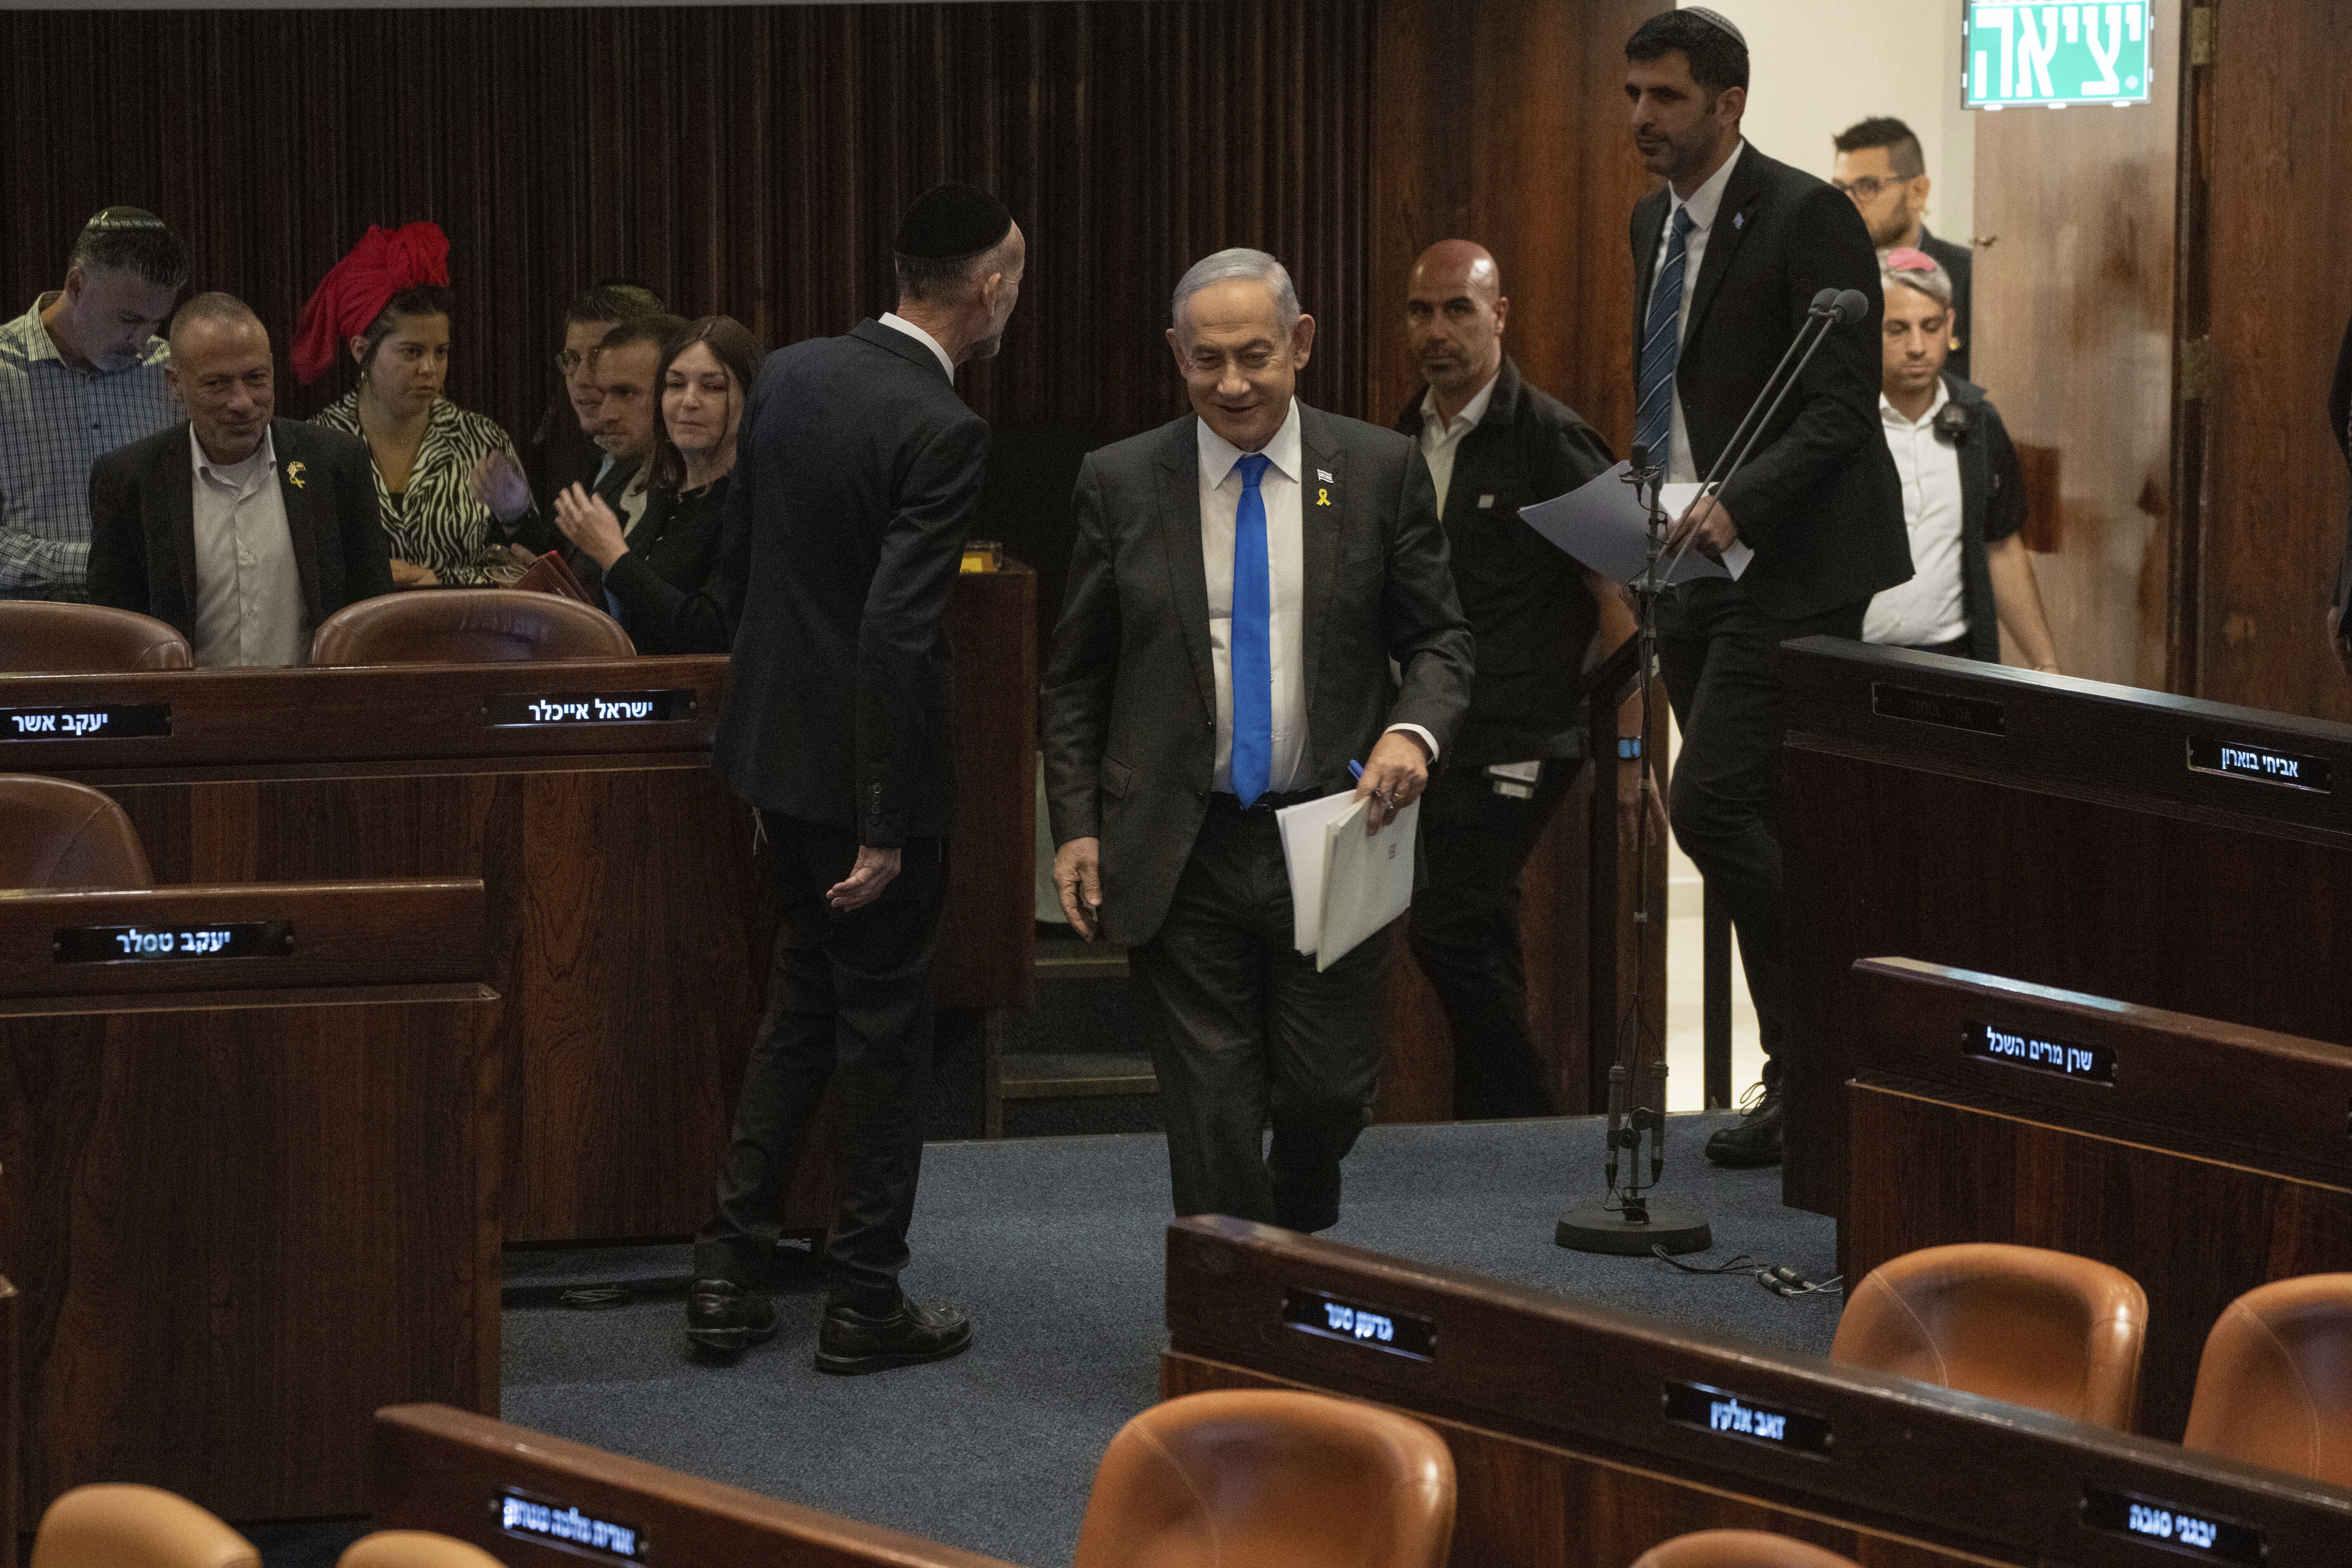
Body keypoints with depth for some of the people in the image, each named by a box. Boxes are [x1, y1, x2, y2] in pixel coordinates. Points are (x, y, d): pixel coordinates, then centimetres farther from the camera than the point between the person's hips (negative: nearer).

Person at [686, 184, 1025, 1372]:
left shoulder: (790, 375, 2)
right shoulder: (942, 431, -21)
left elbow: (737, 554, 11)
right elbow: (900, 631, -26)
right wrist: (889, 824, -21)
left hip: (775, 736, 7)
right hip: (868, 764, -7)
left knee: (805, 993, 20)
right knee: (885, 1020, 6)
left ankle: (728, 1271, 19)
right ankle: (865, 1301, 14)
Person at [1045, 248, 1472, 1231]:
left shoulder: (1380, 472, 2)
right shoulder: (1122, 484, 2)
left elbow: (1438, 640, 6)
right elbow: (1076, 676, 8)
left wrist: (1415, 733, -15)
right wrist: (1076, 827, 0)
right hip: (1181, 855, 0)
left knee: (1329, 1094, 5)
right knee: (1211, 1114, -1)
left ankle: (1304, 1246, 36)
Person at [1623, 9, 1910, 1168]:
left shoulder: (1805, 218, -12)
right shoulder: (1656, 223, 13)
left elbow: (1840, 406, -18)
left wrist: (1738, 505, -29)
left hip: (1790, 568, -8)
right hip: (1695, 563, 8)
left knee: (1712, 807, -16)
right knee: (1750, 829, 9)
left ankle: (1823, 1054, -4)